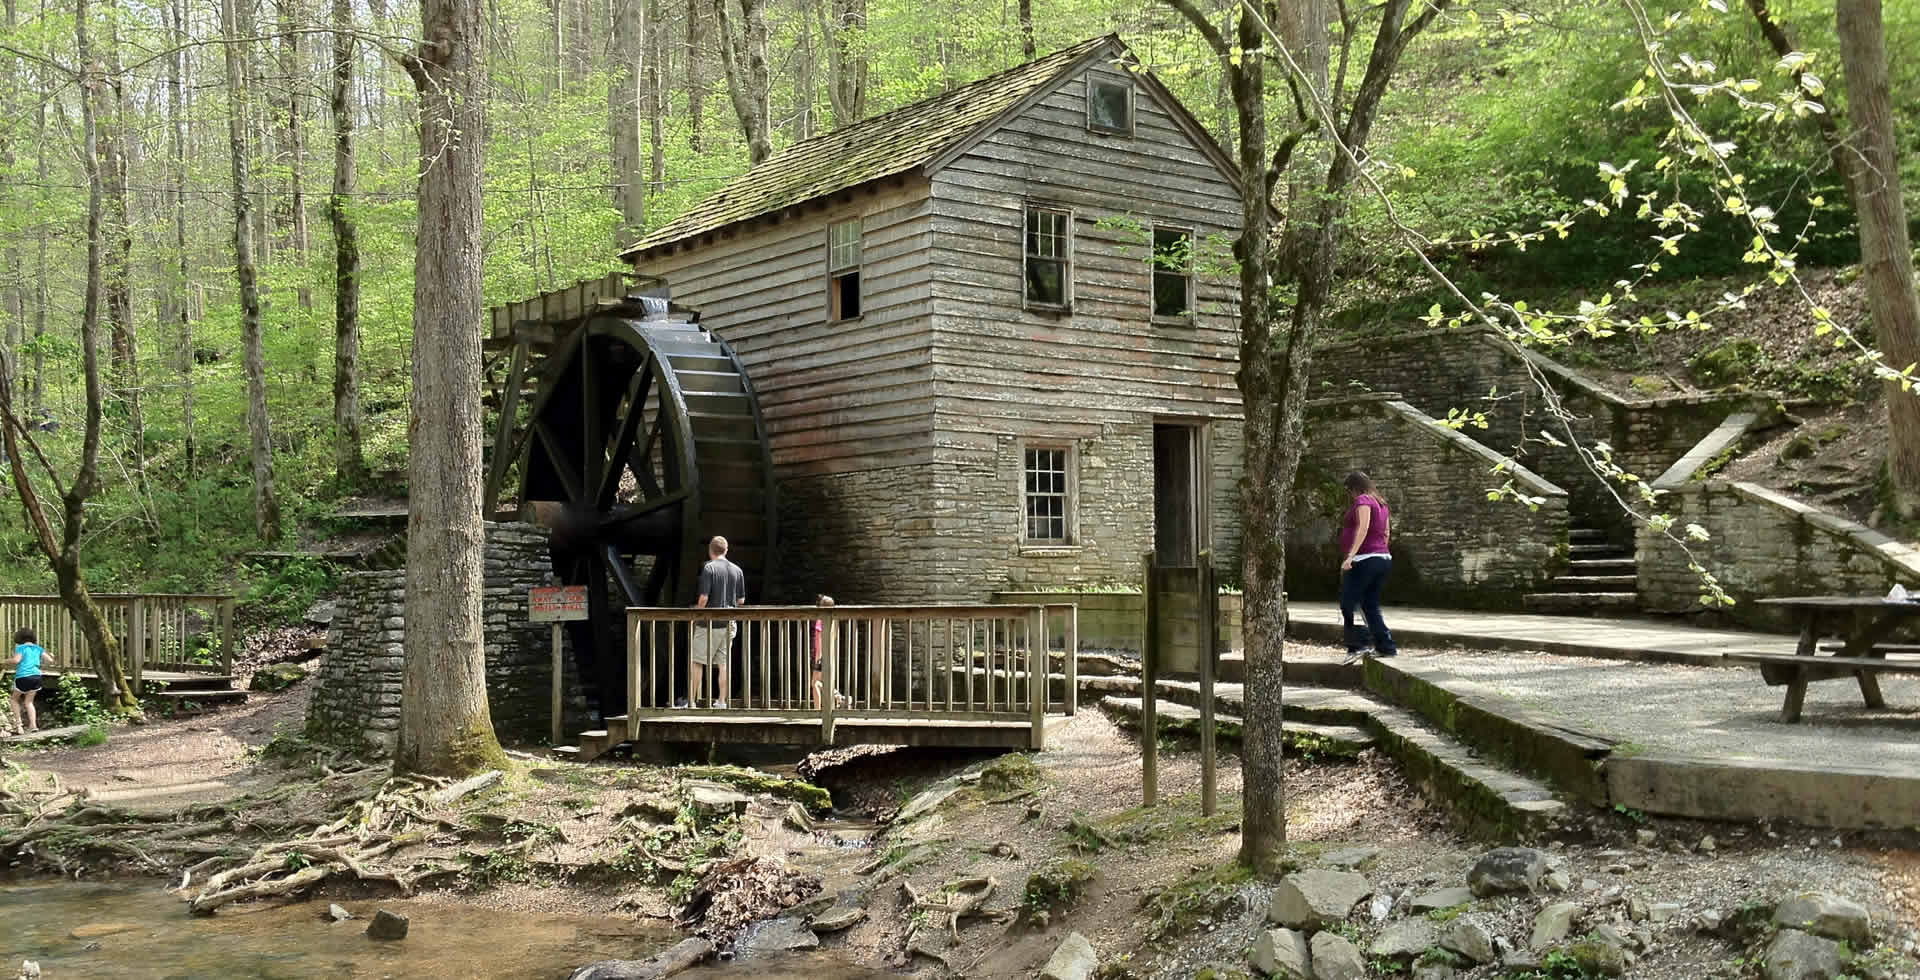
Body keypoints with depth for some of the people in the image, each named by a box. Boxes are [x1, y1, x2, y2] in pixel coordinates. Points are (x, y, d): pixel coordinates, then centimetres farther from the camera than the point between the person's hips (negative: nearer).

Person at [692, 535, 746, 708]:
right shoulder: (737, 570, 6)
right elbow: (741, 600, 10)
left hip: (710, 623, -5)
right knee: (724, 663, 8)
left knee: (697, 661, 4)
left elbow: (704, 598, -16)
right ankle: (721, 701, 7)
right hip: (729, 623, 5)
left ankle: (692, 700, 4)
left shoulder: (709, 568, -10)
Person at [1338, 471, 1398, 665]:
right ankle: (1386, 646, 10)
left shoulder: (1363, 501, -10)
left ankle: (1359, 644, -12)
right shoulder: (1381, 503, 18)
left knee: (1348, 605, -5)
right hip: (1383, 559, 9)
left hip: (1364, 560, -9)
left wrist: (1350, 556, -31)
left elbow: (1363, 528, -24)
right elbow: (1386, 533, 22)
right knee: (1371, 606, 13)